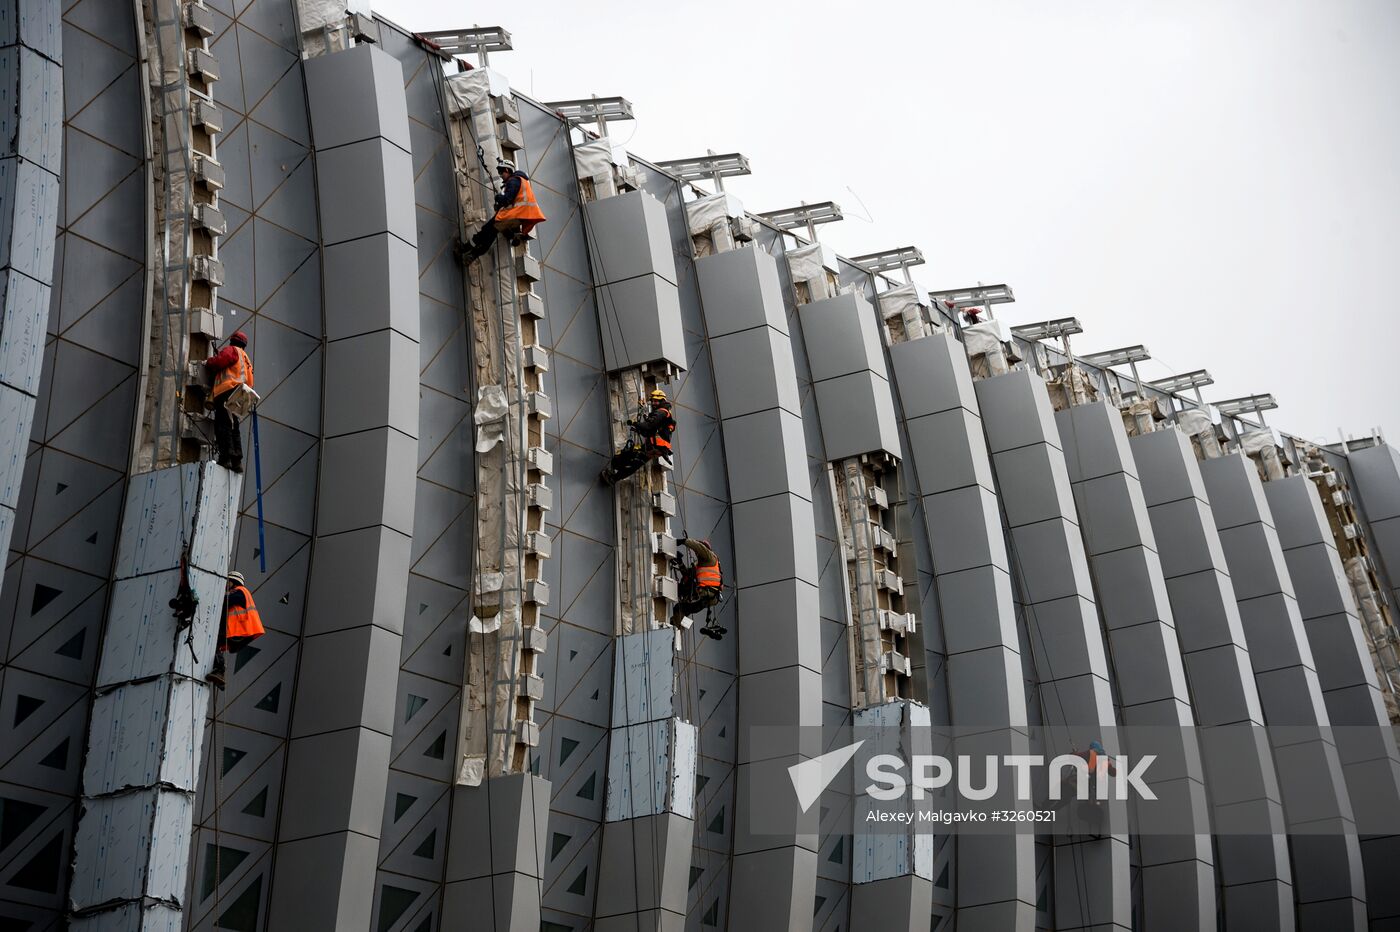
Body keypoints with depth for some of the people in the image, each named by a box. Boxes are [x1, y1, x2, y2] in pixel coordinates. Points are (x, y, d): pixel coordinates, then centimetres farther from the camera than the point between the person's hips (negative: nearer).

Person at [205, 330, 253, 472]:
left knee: (223, 425, -14)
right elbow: (249, 382, 24)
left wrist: (207, 362, 7)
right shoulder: (246, 358, 31)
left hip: (226, 392, -9)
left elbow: (218, 362, -12)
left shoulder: (232, 350, 5)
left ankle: (226, 457, -24)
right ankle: (237, 461, 4)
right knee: (233, 429, 10)